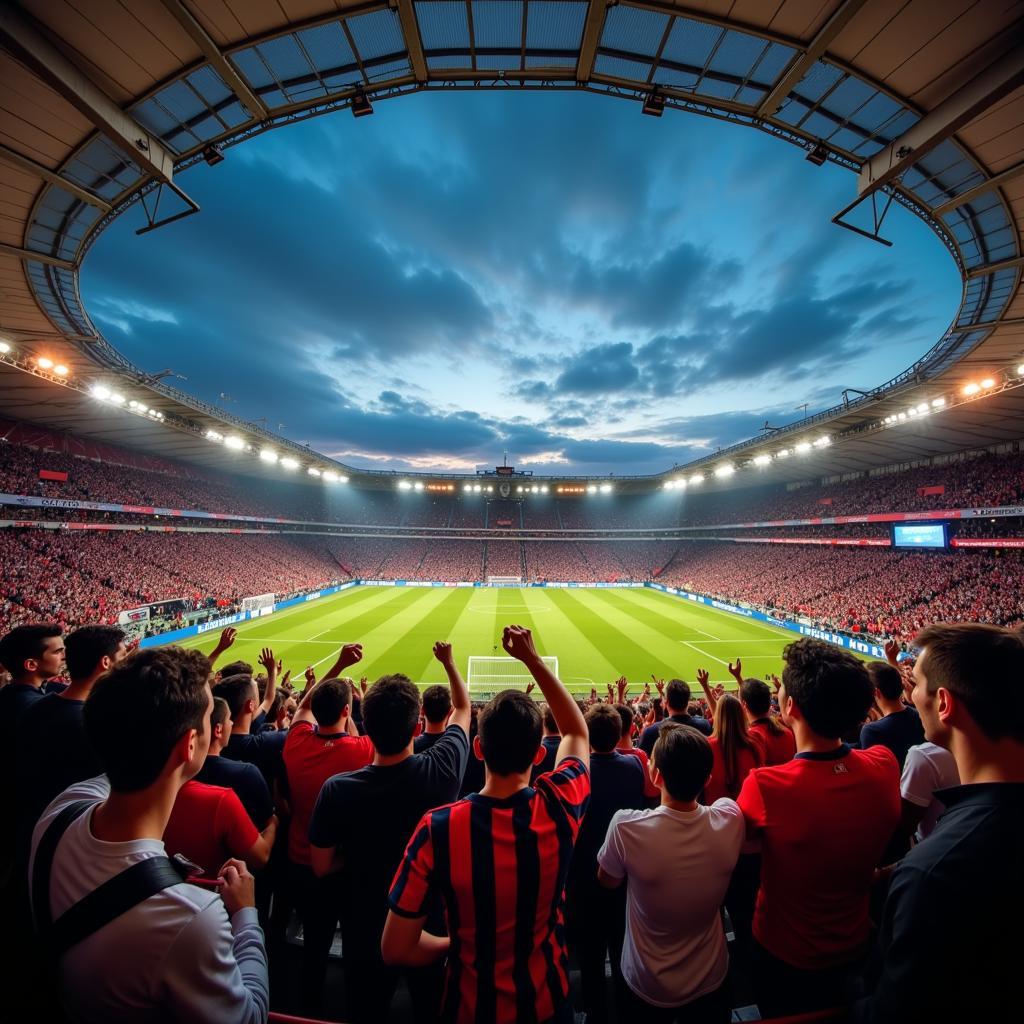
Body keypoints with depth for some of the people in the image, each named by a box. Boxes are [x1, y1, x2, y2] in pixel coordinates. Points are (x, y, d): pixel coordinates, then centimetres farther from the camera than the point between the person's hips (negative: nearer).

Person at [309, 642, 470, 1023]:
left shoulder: (337, 789, -29)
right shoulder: (441, 770, -28)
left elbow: (321, 867, -11)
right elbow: (462, 709, -10)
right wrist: (449, 661, 2)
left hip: (366, 932, 0)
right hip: (432, 926, 0)